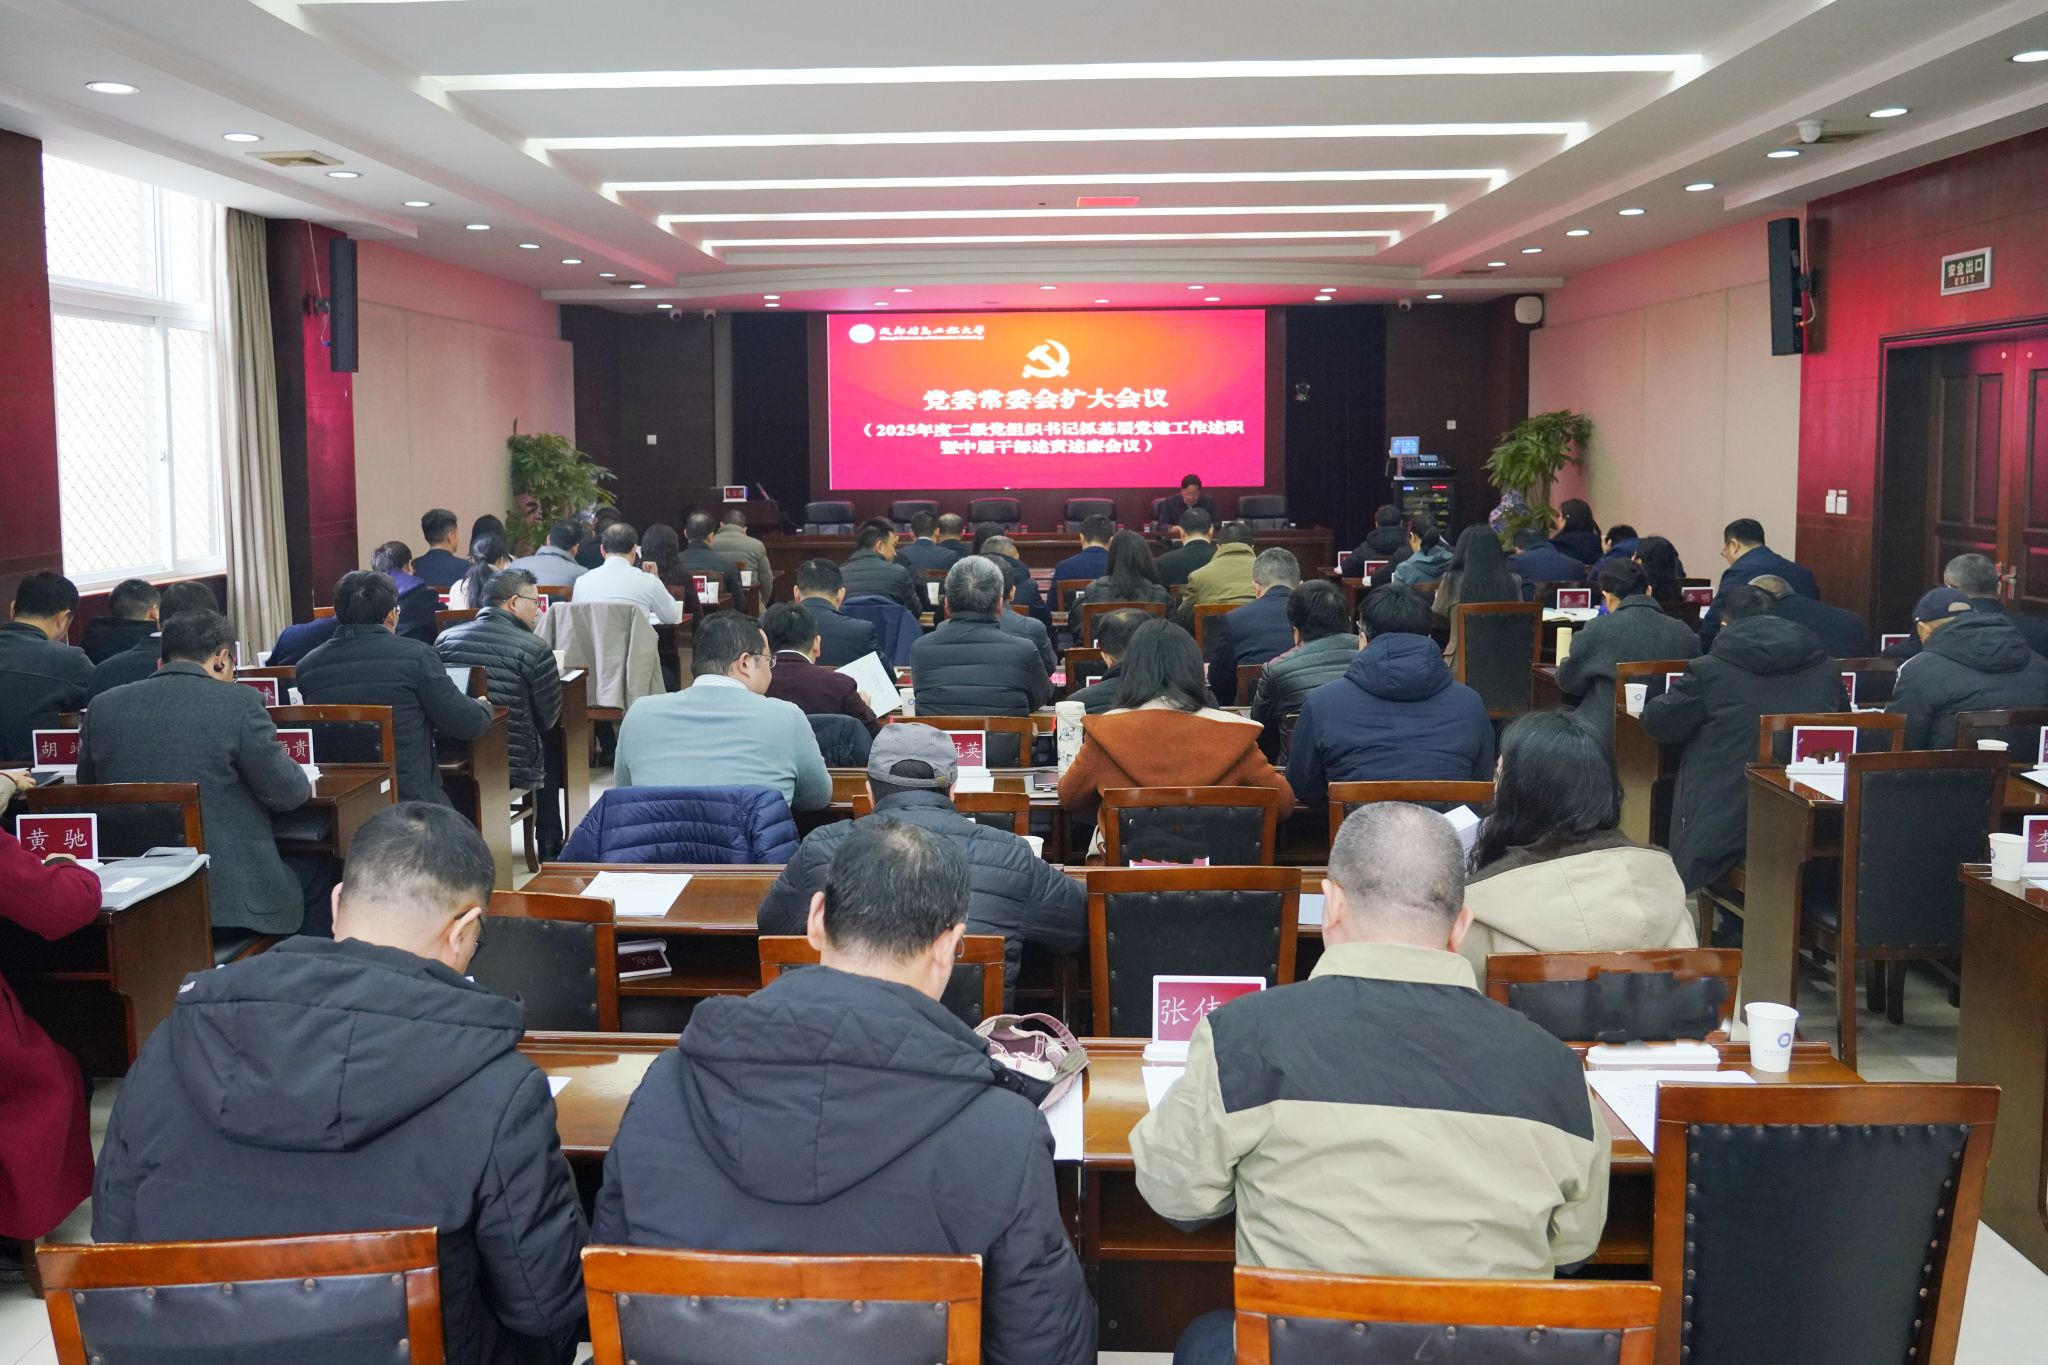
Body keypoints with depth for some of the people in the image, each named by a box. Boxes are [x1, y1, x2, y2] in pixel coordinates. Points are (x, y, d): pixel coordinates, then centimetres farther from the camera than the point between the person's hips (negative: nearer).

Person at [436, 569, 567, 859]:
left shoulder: (446, 638, -1)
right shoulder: (534, 648, -15)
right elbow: (549, 718, -6)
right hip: (515, 767, -4)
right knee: (552, 754, 30)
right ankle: (549, 849, 39)